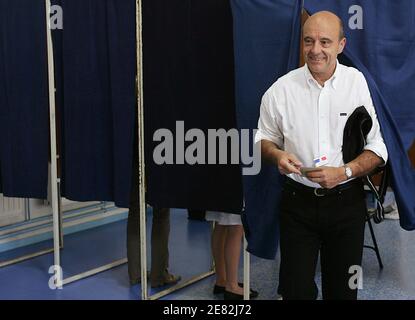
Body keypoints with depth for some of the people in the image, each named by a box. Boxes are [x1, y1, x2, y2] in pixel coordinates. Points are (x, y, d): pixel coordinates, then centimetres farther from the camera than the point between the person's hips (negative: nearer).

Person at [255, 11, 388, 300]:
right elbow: (264, 138, 9)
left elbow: (377, 150, -3)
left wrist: (344, 172, -19)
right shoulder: (281, 89, -6)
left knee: (342, 289, 14)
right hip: (298, 201, 0)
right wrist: (277, 154, -13)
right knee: (296, 289, 6)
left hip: (347, 201, 0)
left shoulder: (358, 83, -7)